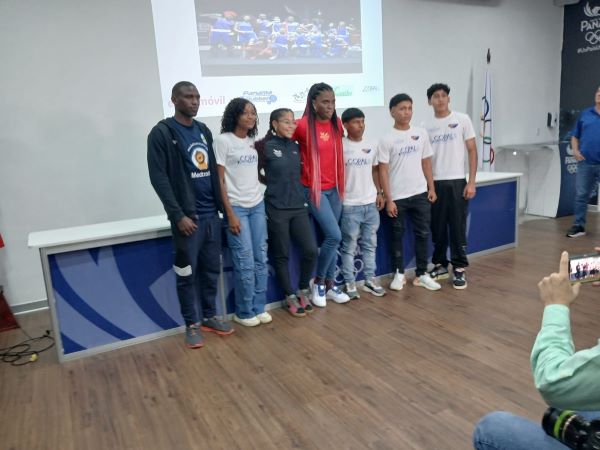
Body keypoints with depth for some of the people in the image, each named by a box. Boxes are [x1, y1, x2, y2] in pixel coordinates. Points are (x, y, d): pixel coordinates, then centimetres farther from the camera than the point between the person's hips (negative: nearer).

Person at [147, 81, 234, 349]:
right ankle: (192, 324, 19)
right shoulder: (162, 133, -6)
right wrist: (178, 215, -16)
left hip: (212, 214, 6)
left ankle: (209, 317, 28)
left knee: (211, 269, 12)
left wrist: (222, 205, 11)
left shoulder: (204, 131, 15)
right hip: (187, 216, -6)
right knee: (187, 273, 4)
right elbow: (158, 178, -12)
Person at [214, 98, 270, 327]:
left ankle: (259, 307, 20)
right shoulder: (223, 140, -7)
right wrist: (230, 214, -14)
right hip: (236, 207, -6)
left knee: (261, 259, 7)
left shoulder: (253, 141, 11)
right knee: (245, 262, -2)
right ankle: (244, 312, 14)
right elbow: (219, 180, -10)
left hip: (257, 205, 6)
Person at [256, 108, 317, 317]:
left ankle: (303, 290, 23)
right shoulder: (265, 146, -7)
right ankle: (291, 296, 21)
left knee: (311, 250, 0)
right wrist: (273, 183, 4)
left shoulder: (295, 147, 9)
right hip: (276, 209, -5)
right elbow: (255, 174, -2)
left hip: (298, 207, 5)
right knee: (281, 255, 5)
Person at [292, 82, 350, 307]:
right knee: (334, 236, -12)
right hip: (313, 189, -6)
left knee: (331, 238, 10)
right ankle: (318, 282, 9)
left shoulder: (337, 123, 5)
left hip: (335, 188, 6)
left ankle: (330, 284, 24)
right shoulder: (303, 125, -13)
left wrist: (340, 183, 13)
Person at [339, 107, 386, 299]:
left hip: (371, 203, 5)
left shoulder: (372, 145, 8)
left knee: (370, 244, 13)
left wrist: (379, 193, 11)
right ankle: (349, 283, 13)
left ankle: (370, 280, 25)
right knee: (349, 246, 3)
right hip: (350, 205, -5)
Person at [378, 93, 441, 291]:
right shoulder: (387, 139, -6)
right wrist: (388, 199, -11)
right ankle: (399, 274, 22)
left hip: (420, 194, 3)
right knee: (397, 235, 8)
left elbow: (426, 162, 10)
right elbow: (383, 171, -7)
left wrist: (431, 188, 6)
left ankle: (422, 274, 21)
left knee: (422, 234, 8)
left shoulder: (421, 133, 5)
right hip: (397, 197, -3)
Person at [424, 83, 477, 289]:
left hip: (456, 181, -2)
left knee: (458, 228, 1)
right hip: (434, 183, 2)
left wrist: (471, 181, -7)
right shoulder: (426, 126, 8)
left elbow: (472, 150, 0)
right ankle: (440, 265, 22)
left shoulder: (462, 120, 2)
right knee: (437, 228, 9)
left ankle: (459, 269, 11)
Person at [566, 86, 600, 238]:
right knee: (581, 195, 5)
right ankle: (578, 226, 13)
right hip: (585, 163, 2)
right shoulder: (585, 114, 9)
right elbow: (575, 136, 14)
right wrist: (575, 150, -1)